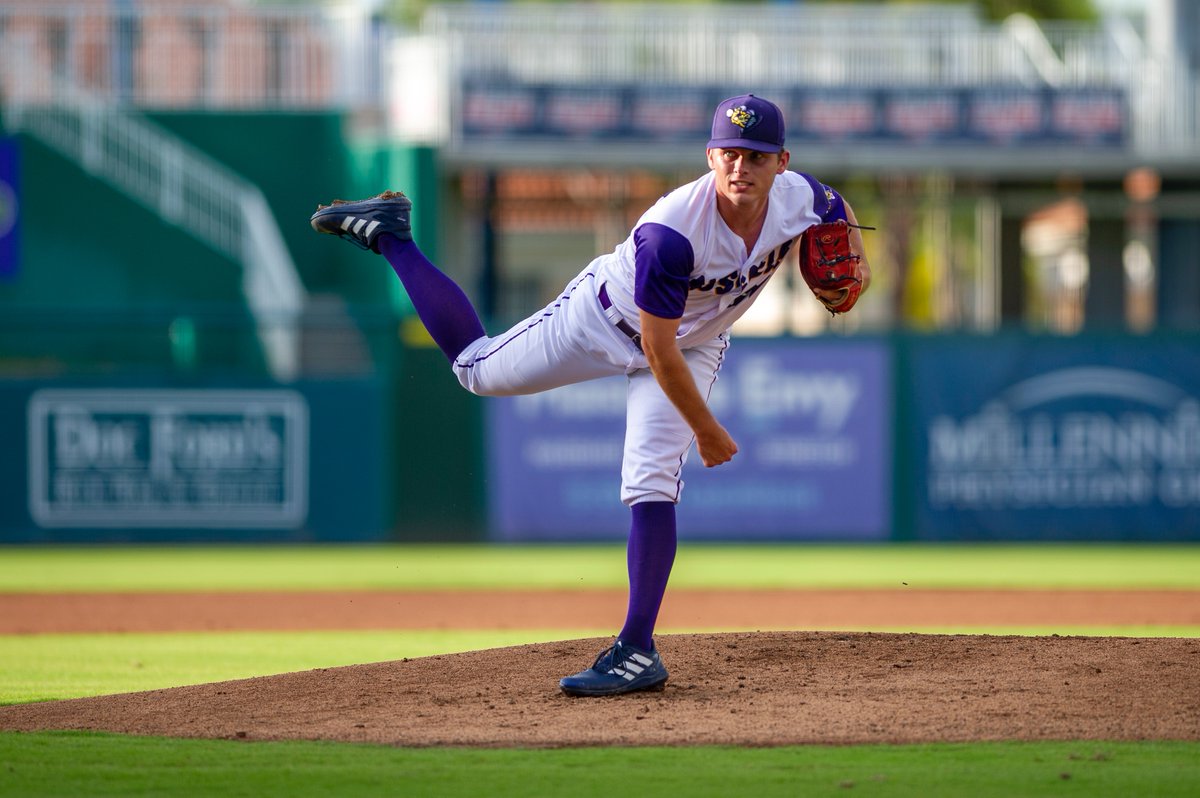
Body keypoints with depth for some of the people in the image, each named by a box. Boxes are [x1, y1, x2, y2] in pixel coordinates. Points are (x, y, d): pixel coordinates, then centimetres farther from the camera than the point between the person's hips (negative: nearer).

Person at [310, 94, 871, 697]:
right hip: (606, 315, -2)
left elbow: (842, 212, 2)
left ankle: (637, 651, -12)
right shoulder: (669, 232, -41)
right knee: (477, 367, 13)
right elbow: (657, 349, -31)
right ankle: (387, 234, 29)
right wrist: (708, 431, -23)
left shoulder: (800, 198, -26)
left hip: (694, 343, 3)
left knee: (651, 481, -16)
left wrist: (855, 264, -18)